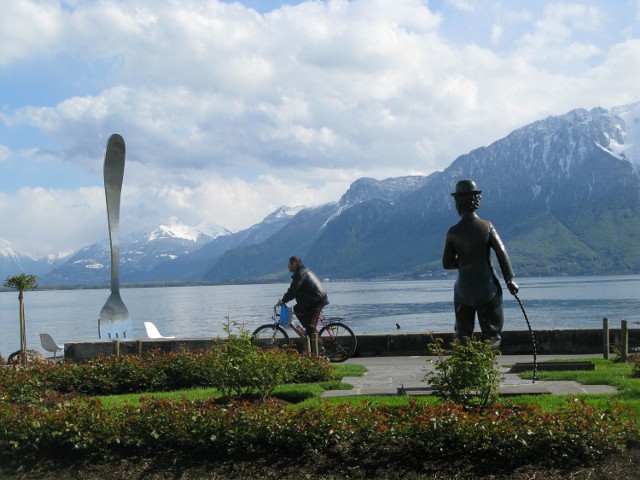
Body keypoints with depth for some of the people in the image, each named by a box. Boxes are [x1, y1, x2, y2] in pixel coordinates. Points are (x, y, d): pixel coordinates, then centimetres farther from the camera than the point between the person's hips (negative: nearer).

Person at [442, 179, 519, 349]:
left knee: (462, 334, 15)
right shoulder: (487, 226, -9)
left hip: (464, 289, 1)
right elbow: (502, 253, -9)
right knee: (492, 332, 9)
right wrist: (510, 280, -1)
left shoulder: (453, 232, -8)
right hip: (488, 287, -1)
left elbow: (447, 263, 0)